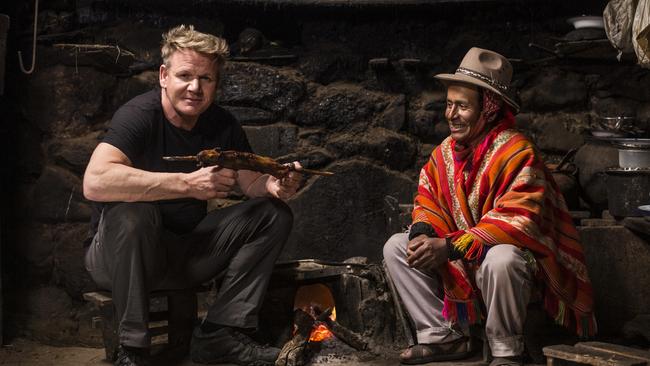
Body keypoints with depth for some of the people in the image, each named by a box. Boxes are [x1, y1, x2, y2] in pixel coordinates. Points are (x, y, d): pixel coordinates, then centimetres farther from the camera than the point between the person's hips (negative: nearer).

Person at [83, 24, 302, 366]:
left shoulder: (222, 124, -2)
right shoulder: (139, 115, -21)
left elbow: (250, 181, -1)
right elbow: (95, 182, -38)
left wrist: (276, 184, -26)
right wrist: (187, 184, -40)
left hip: (187, 254, 6)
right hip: (123, 257, -6)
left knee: (274, 213, -4)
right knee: (132, 211, -37)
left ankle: (220, 334, -10)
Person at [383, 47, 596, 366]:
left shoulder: (517, 152, -22)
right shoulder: (444, 152, 0)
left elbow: (518, 222, -30)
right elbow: (427, 203, 7)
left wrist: (450, 247, -34)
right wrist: (422, 234, -18)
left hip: (516, 255, -7)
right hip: (460, 261, 7)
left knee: (501, 260, -41)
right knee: (396, 247, -2)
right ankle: (442, 336, -4)